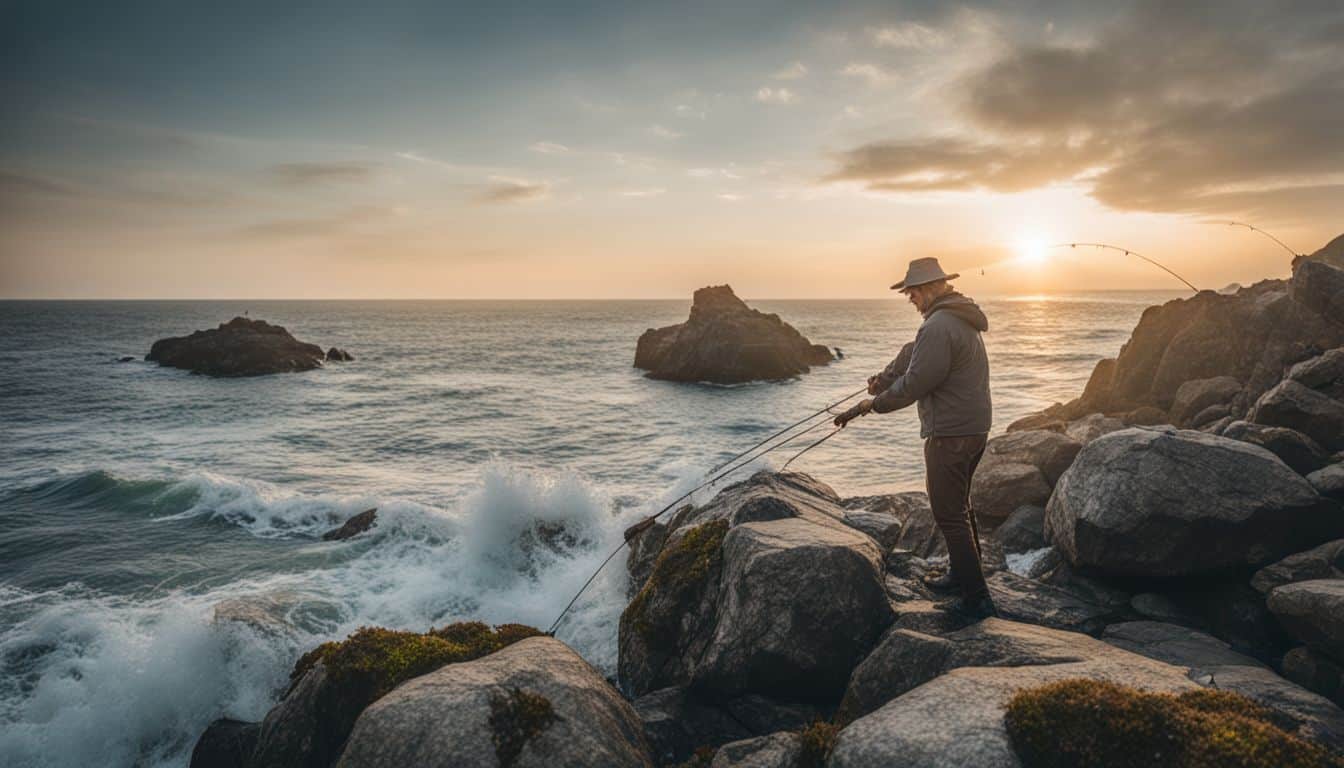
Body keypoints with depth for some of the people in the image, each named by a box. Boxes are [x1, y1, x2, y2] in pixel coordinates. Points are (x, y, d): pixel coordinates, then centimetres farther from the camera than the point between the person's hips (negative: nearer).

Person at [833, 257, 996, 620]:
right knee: (959, 504, 23)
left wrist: (871, 404, -10)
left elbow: (915, 384, -21)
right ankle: (962, 573, 38)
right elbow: (914, 355, 20)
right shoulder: (960, 319, 14)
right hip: (976, 427, 11)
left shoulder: (938, 327, -21)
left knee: (950, 515, -5)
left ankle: (976, 599, -1)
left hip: (950, 434, -11)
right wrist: (886, 376, 8)